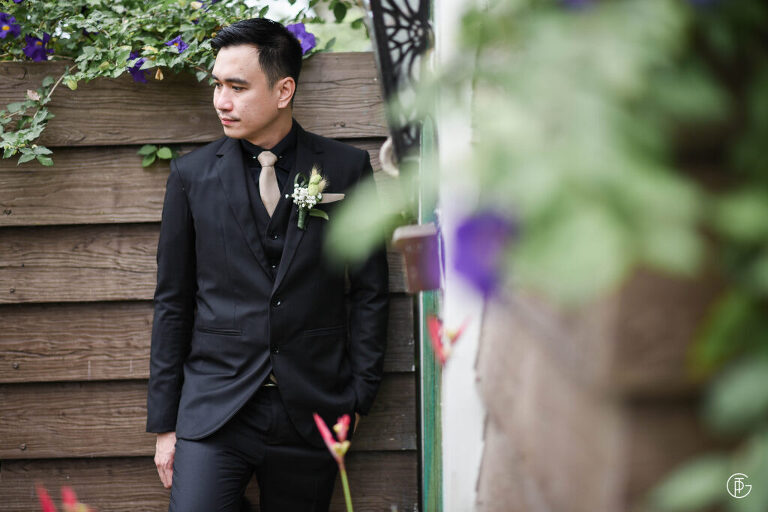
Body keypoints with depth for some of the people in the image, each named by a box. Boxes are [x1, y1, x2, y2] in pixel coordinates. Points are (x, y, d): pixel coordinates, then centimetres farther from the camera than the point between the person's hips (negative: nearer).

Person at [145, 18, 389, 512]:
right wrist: (164, 423, 5)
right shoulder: (192, 174, 5)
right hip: (214, 410, 0)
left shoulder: (346, 168, 2)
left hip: (312, 414, 0)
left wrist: (358, 398, 1)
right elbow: (172, 301, 7)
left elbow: (369, 291, 6)